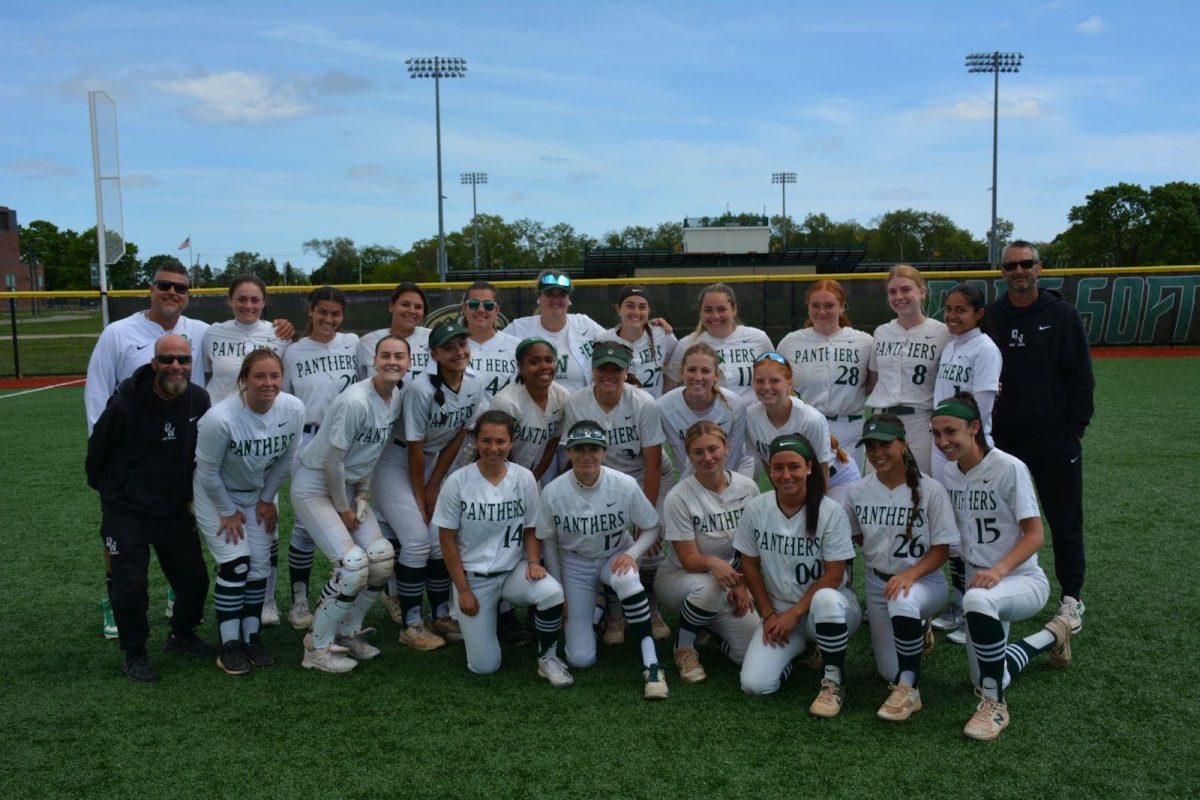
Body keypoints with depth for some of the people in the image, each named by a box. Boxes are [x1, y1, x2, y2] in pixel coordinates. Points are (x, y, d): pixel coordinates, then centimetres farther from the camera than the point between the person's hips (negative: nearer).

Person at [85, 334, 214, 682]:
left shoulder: (199, 400, -7)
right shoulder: (125, 404, -21)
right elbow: (97, 451, -4)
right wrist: (110, 492, 8)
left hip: (175, 510, 5)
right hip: (126, 512, -4)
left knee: (195, 579, 8)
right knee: (130, 587, -7)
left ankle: (182, 636, 34)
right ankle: (134, 653, 16)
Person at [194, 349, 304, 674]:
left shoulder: (293, 410, -21)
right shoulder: (220, 418, -33)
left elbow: (285, 460, -4)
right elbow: (207, 473, -20)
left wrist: (267, 499, -1)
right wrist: (228, 512, -11)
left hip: (260, 494, 4)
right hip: (216, 495, -4)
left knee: (260, 565, 3)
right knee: (235, 564, -11)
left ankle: (252, 636, 19)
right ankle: (229, 645, 2)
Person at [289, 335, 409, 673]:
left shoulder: (397, 398, 0)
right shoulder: (356, 402, -25)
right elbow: (332, 460, -21)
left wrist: (362, 493, 1)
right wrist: (343, 509, -12)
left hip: (348, 485, 8)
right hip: (314, 486, -8)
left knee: (382, 559, -1)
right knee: (353, 564, -18)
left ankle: (347, 632, 19)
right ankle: (317, 646, 0)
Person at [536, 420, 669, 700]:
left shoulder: (625, 485, -19)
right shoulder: (552, 492, -16)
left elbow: (651, 528, -5)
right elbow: (547, 541, -2)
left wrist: (631, 553, -24)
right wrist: (559, 591, 0)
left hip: (615, 558, -1)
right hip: (575, 564, 1)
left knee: (626, 579, -40)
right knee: (580, 659, -6)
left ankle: (651, 663, -28)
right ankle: (594, 609, 28)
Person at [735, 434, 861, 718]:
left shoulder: (831, 512, -15)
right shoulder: (755, 509, -6)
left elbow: (833, 576, -14)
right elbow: (750, 566, 3)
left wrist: (794, 614, -17)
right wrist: (769, 615, -2)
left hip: (829, 606, -3)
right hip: (779, 610, 3)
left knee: (826, 600, -42)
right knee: (754, 684, -17)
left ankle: (834, 682, -15)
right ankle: (799, 649, 15)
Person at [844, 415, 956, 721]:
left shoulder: (930, 490, -13)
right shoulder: (857, 492, -3)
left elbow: (941, 549, -12)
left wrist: (909, 575, -27)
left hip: (924, 580, -4)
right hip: (878, 583, 4)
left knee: (903, 602, -41)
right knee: (890, 672, 5)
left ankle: (908, 690, -23)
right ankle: (915, 632, 39)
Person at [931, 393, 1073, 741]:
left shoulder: (1009, 468, -16)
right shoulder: (950, 472, 2)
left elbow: (1035, 535, -19)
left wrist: (999, 569, -34)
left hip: (1023, 579, -7)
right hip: (978, 579, 7)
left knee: (978, 600, -41)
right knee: (985, 681, 10)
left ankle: (994, 706, -23)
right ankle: (1053, 636, 36)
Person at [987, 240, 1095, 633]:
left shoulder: (1063, 315, -2)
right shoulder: (990, 317, 4)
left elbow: (1081, 377, -1)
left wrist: (1076, 427, -5)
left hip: (1054, 438, -2)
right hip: (1002, 438, 2)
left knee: (1065, 520, 6)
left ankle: (1071, 596, 19)